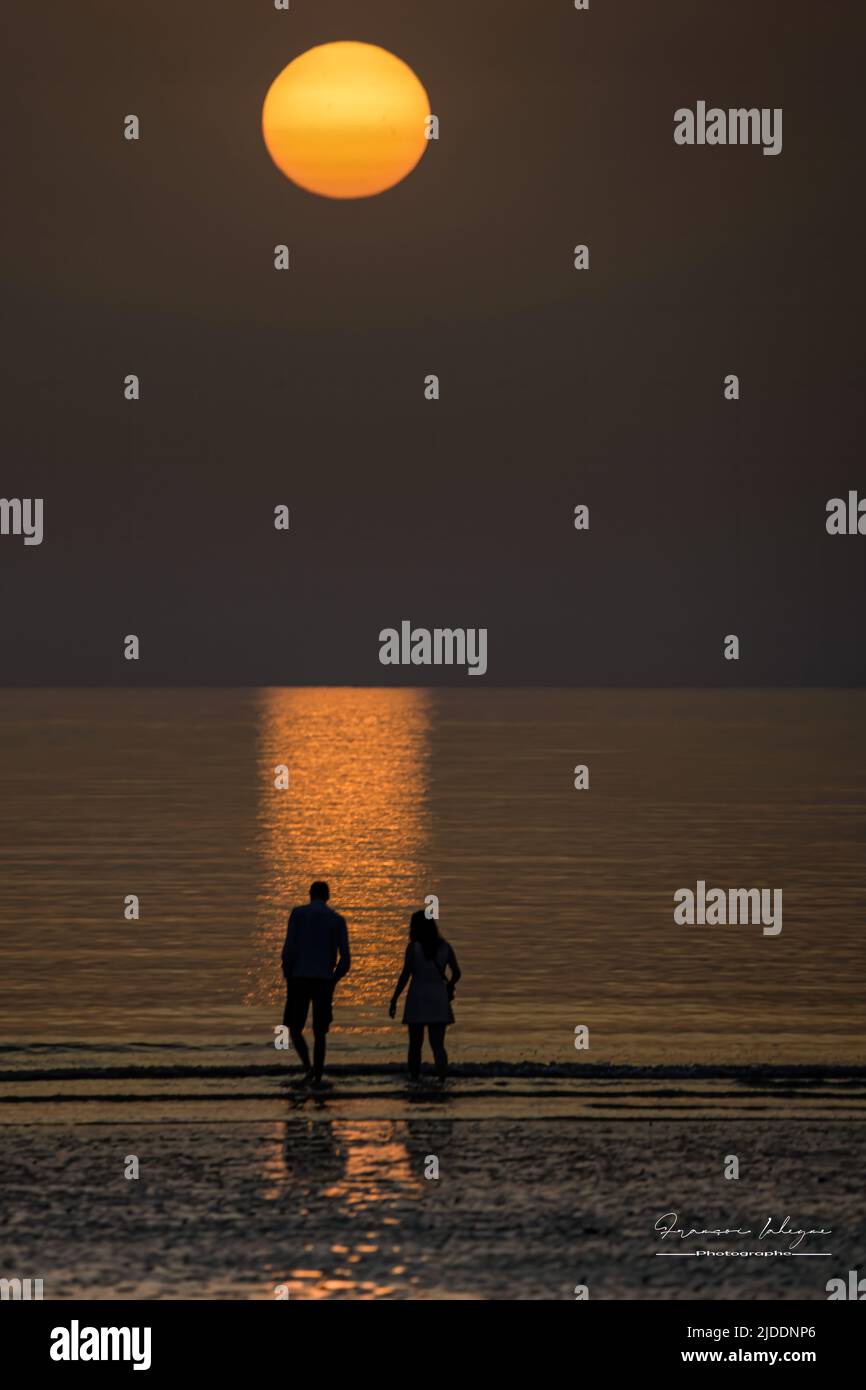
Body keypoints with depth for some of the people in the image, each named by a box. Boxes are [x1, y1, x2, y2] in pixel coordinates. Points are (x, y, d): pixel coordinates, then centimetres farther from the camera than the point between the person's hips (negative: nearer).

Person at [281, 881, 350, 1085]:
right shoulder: (338, 920, 7)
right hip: (324, 983, 2)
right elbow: (345, 959, 0)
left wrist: (288, 979, 1)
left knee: (294, 1028, 11)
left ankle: (308, 1066, -13)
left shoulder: (297, 913, 1)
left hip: (299, 980, -2)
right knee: (320, 1032, 11)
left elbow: (288, 950, -9)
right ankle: (317, 1078, 2)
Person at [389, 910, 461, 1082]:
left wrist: (394, 1000, -6)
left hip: (418, 998, -2)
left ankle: (414, 1077, 18)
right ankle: (441, 1078, -17)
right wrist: (450, 987, 27)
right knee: (438, 1044, 0)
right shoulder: (444, 946, 3)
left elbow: (405, 975, -11)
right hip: (439, 999, 2)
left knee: (415, 1043, 13)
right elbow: (456, 972, 6)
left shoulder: (413, 947, -8)